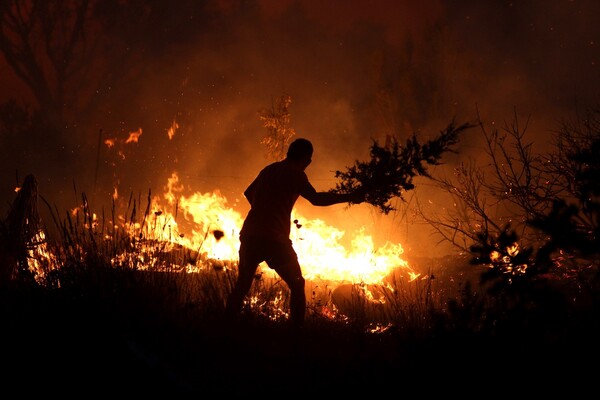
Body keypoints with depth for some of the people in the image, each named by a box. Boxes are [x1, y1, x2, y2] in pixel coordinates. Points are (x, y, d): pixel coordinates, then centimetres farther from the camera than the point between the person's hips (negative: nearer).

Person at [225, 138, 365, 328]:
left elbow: (249, 193, 33)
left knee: (242, 284, 17)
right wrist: (349, 197, -13)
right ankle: (296, 327, 0)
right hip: (275, 239, -6)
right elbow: (316, 198, -17)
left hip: (250, 236, 6)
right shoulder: (294, 173, -4)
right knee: (296, 285, 8)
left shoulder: (269, 170, 18)